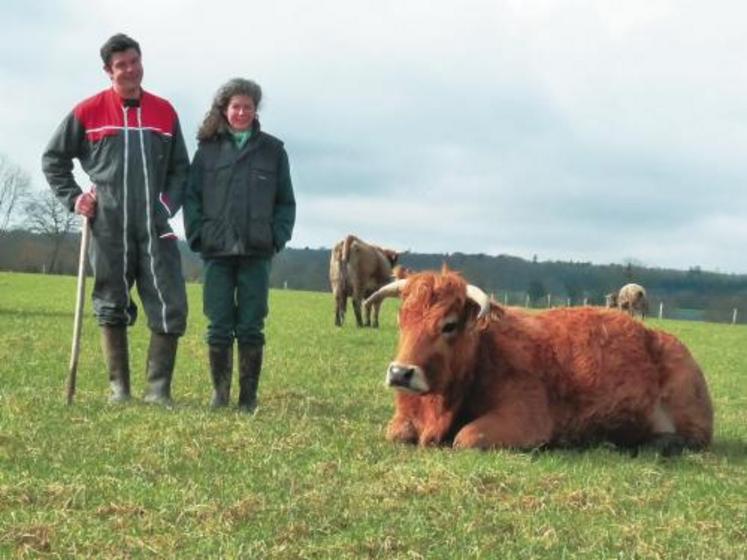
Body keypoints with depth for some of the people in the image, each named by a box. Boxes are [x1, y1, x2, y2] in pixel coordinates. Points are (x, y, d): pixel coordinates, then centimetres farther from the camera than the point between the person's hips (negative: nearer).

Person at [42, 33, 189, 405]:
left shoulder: (165, 112, 10)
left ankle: (158, 390, 2)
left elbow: (180, 168, 17)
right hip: (108, 228, -1)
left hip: (155, 228, 1)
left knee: (171, 309, -6)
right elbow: (53, 159, 12)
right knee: (111, 309, 4)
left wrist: (168, 205, 4)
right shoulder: (88, 112, 3)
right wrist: (72, 197, 2)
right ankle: (119, 388, 13)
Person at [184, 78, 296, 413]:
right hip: (217, 251, 0)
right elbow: (191, 196, 8)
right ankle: (219, 392, 12)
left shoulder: (272, 150, 9)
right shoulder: (208, 149, 9)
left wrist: (278, 237, -1)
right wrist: (198, 234, -2)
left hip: (257, 253, 0)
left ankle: (249, 396, 8)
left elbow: (286, 201, 11)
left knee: (251, 327, 1)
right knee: (219, 326, 1)